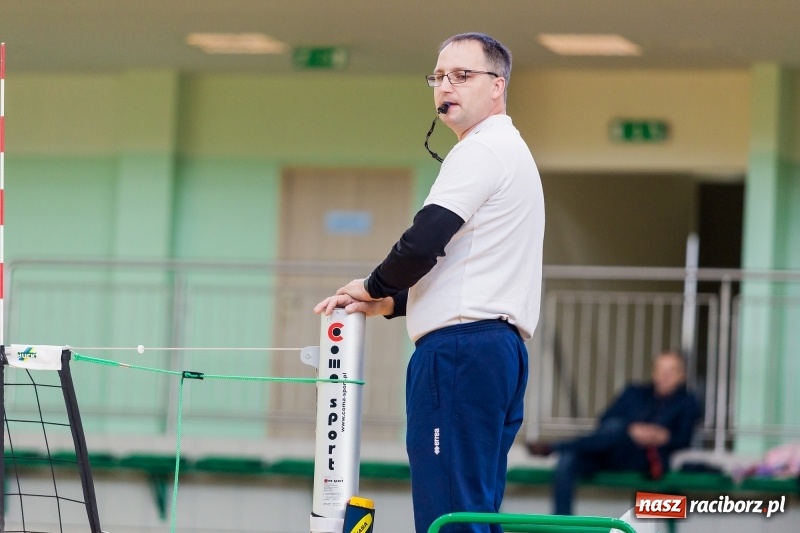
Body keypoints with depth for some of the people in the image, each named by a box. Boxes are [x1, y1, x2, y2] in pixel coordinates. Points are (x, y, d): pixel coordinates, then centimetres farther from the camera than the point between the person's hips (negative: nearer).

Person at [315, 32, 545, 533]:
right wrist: (390, 302, 16)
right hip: (501, 346, 11)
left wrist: (374, 286, 1)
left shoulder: (482, 150, -8)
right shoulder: (512, 151, 25)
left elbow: (425, 242, -18)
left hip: (461, 347, -11)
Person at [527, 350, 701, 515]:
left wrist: (661, 437, -16)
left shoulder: (687, 404, 20)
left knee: (616, 427, -37)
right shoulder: (634, 393, 27)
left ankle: (552, 448, -32)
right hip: (609, 454, 3)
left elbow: (683, 439, 5)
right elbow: (605, 421, 13)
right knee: (568, 460, -29)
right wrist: (632, 429, -6)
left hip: (644, 459, -3)